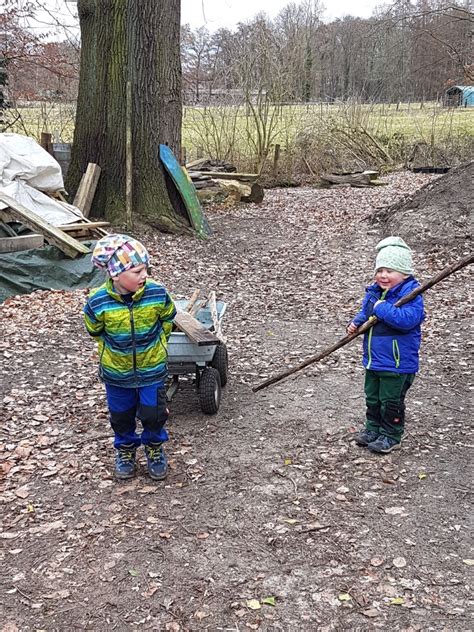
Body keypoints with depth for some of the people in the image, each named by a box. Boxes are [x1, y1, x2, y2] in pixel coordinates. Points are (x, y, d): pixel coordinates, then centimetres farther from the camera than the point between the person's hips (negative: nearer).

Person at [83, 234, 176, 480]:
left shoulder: (157, 294, -22)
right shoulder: (97, 303, -24)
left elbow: (168, 319, 1)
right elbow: (95, 332, -3)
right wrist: (115, 350, 6)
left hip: (153, 368, 0)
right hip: (116, 371, 0)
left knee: (154, 414, 9)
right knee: (121, 416, 18)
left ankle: (154, 448, 39)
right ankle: (126, 450, 45)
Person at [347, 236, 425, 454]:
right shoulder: (374, 292, 4)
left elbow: (407, 319, -35)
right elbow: (365, 313, 18)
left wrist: (382, 308, -30)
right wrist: (356, 323, -2)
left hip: (397, 363, -8)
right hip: (373, 360, 8)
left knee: (391, 402, 7)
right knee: (372, 398, 21)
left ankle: (391, 436, 24)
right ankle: (373, 428, 38)